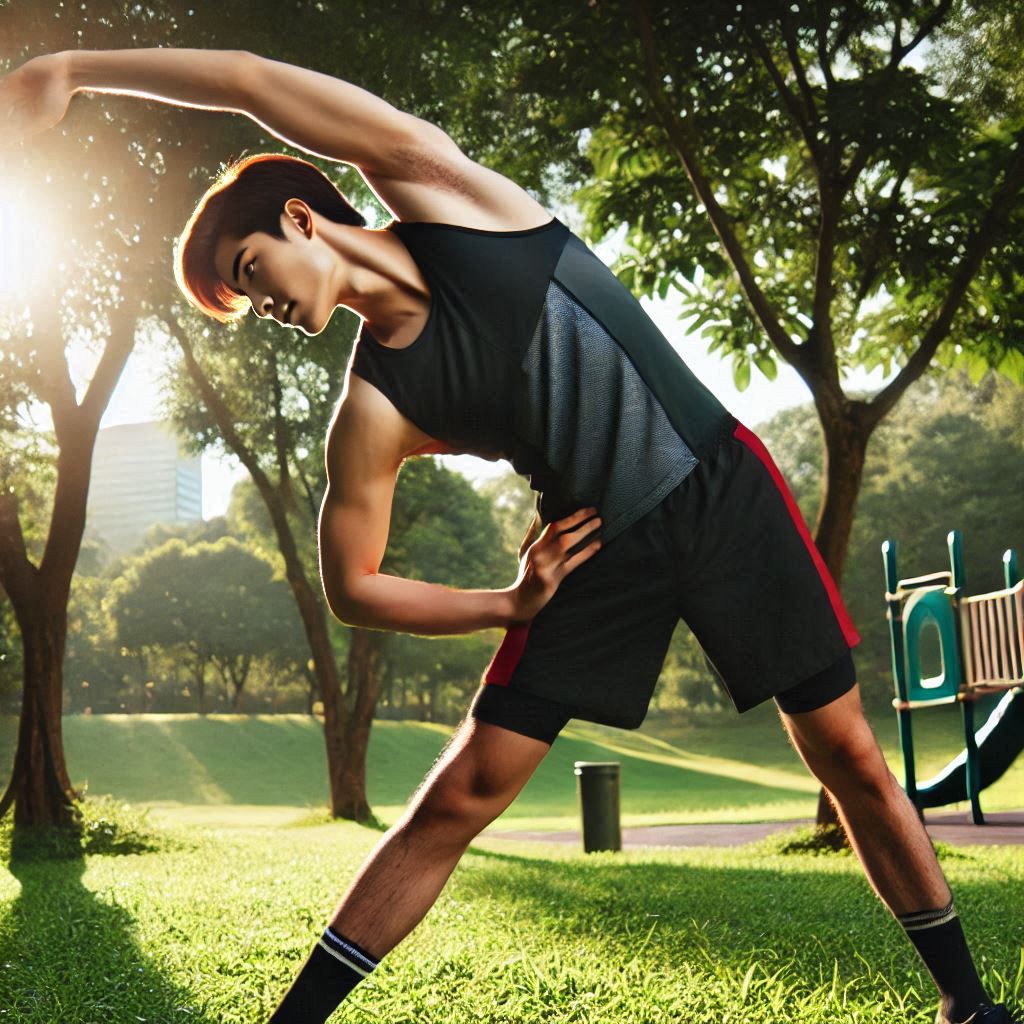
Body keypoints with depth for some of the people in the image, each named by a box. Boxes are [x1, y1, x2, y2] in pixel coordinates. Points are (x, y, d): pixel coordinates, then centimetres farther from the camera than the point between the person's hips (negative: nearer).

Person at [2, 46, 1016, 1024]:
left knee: (850, 758, 5)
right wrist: (511, 606, -7)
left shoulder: (443, 195, -7)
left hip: (724, 487, -1)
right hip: (599, 550, 1)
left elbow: (253, 80, -13)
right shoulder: (372, 414, -6)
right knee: (457, 798, -3)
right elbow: (351, 586, 0)